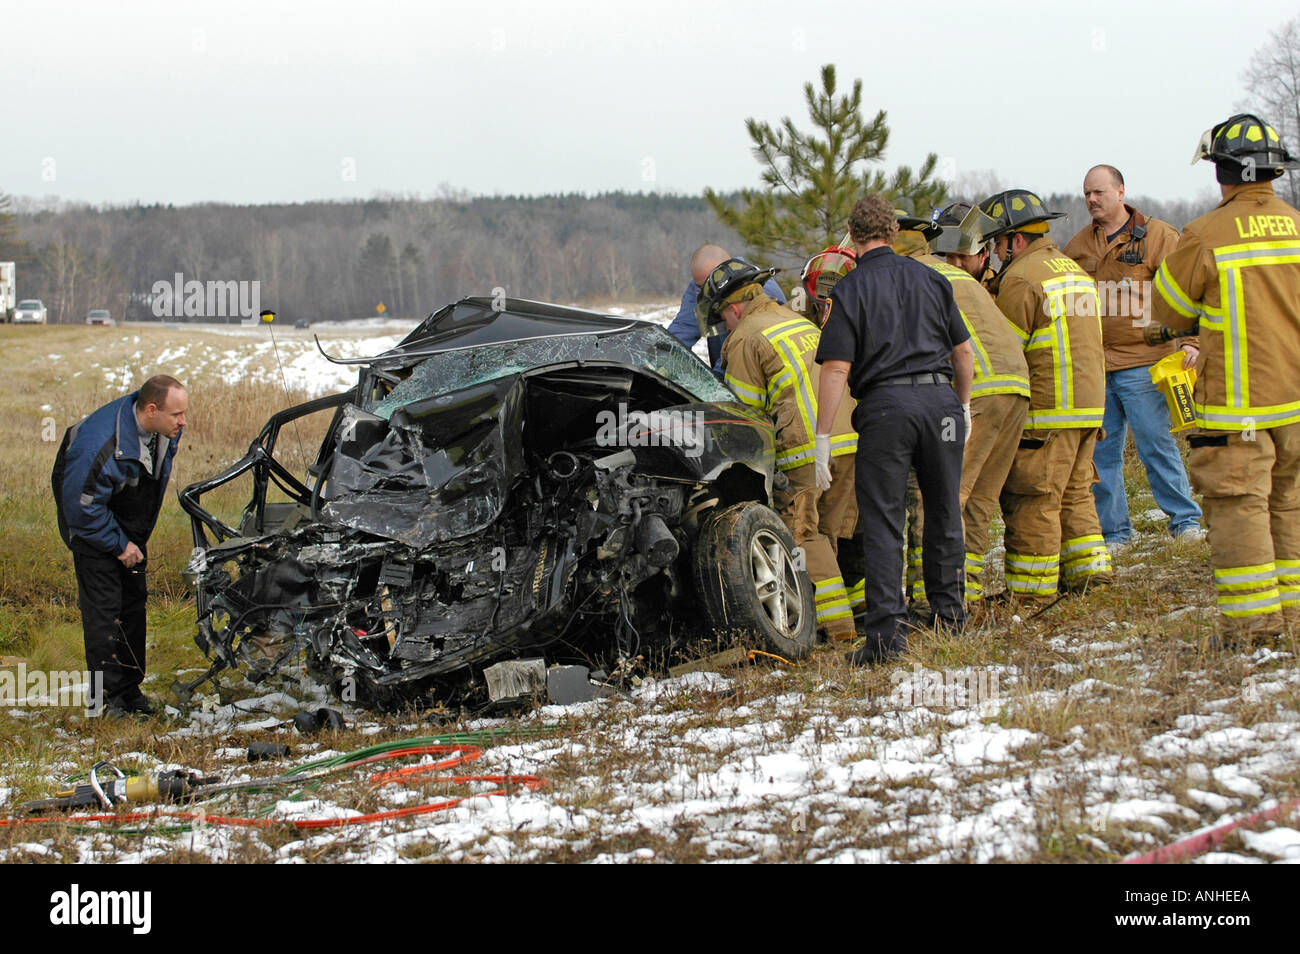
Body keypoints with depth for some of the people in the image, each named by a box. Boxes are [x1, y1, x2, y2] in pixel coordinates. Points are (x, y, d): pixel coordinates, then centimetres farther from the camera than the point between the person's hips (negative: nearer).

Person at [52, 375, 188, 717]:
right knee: (103, 607, -9)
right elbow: (83, 507, -27)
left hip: (131, 529, 8)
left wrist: (137, 539, 13)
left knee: (134, 602, 11)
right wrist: (119, 545, -18)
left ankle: (130, 689, 20)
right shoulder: (101, 445, -37)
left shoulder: (164, 431, -11)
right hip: (94, 527, -8)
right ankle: (107, 698, -4)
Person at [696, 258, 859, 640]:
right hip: (852, 439, 8)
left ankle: (835, 623, -12)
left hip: (811, 448, -8)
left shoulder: (745, 339, 1)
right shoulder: (800, 322, 27)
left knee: (804, 534, -4)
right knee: (830, 532, 13)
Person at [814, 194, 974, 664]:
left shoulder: (849, 291, -1)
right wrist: (963, 407, 28)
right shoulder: (931, 279, 12)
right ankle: (947, 609, 27)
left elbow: (837, 368, -8)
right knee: (943, 510, 17)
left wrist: (823, 439, -5)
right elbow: (963, 351, 14)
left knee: (882, 520, -1)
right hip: (939, 397, 4)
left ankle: (887, 629, -8)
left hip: (885, 405, -4)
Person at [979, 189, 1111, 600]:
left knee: (1031, 500, -4)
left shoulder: (1020, 278, -11)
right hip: (1089, 405, 9)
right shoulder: (1074, 270, 18)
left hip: (1046, 411, -9)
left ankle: (1030, 592, -2)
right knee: (1074, 492, 17)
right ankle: (1088, 571, 17)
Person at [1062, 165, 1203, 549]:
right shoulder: (1078, 246, 15)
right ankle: (1113, 530, 12)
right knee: (1101, 451, 5)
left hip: (1142, 362, -5)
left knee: (1156, 443, -6)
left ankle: (1185, 520, 4)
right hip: (1092, 365, 5)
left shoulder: (1157, 236, 1)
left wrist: (1189, 341, -16)